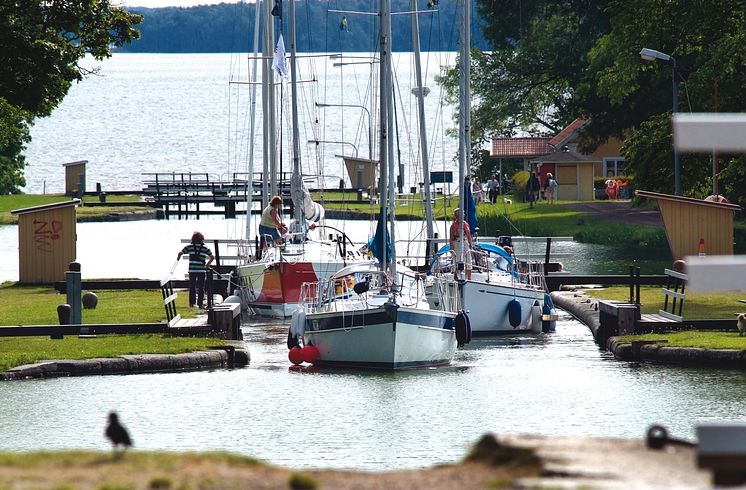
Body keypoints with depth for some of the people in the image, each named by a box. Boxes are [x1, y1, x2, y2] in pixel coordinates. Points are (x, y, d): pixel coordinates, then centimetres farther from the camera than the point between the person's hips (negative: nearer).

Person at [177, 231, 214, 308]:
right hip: (202, 270, 0)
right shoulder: (205, 248, 2)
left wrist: (178, 258, 26)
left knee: (192, 287, 11)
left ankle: (191, 303, 13)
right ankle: (200, 303, 0)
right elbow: (212, 257, 8)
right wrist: (208, 264, 26)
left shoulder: (190, 247, 1)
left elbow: (180, 253, 4)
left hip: (192, 270, 1)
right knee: (201, 287, 4)